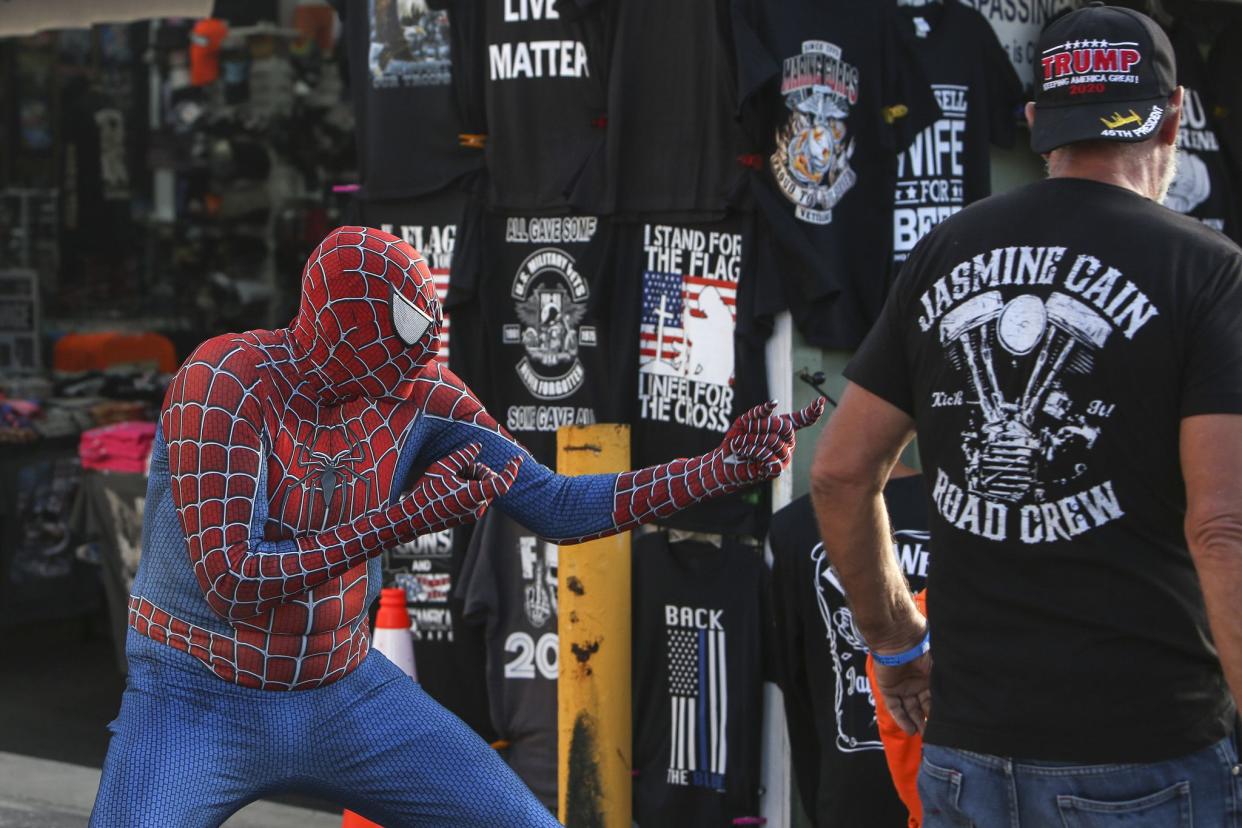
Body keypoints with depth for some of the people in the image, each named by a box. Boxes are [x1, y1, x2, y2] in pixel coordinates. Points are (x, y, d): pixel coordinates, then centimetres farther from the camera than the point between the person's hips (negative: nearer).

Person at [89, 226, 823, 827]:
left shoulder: (419, 396, -8)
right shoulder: (226, 383, -22)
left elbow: (561, 508, -4)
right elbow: (230, 581, -26)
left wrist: (722, 469, -11)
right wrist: (405, 519, -29)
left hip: (344, 689, 4)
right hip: (200, 697, -4)